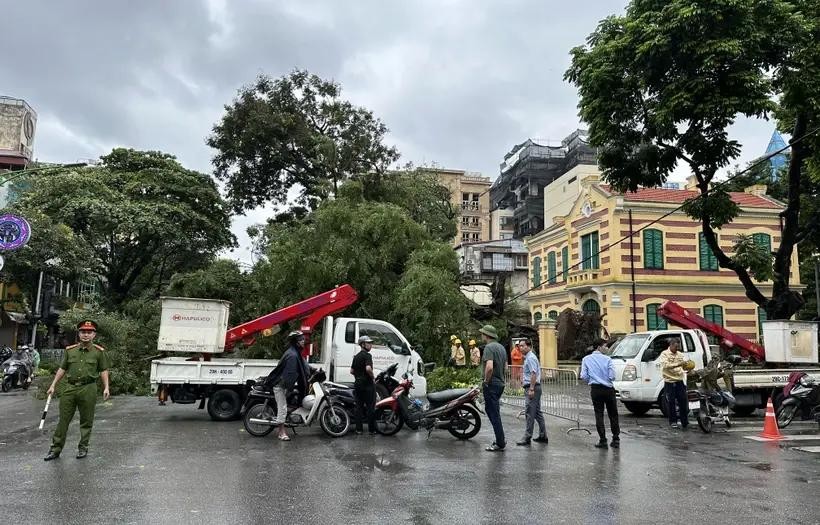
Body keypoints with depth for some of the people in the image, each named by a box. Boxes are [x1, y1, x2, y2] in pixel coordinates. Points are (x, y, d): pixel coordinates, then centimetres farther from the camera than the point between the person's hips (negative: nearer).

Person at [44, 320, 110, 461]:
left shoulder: (99, 352, 1)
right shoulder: (69, 350, 9)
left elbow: (103, 370, 4)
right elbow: (62, 369, 14)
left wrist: (106, 387, -4)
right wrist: (53, 385, 10)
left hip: (88, 389, -2)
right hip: (70, 388, 2)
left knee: (86, 421, 6)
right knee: (63, 420, 5)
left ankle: (83, 448, 18)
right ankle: (55, 449, 13)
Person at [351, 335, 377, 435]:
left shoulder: (356, 356, 14)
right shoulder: (367, 355, -13)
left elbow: (352, 371, 17)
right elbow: (368, 368, -28)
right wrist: (372, 376, -12)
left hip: (357, 384, 8)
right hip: (367, 384, -8)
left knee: (359, 406, 10)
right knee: (370, 407, -1)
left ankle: (358, 429, 12)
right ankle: (372, 430, 2)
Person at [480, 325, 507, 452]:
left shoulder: (489, 347, -17)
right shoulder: (501, 347, 13)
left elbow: (489, 367, -29)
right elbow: (505, 367, 20)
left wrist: (486, 380, -16)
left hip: (491, 384, -9)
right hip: (500, 383, 9)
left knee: (494, 414, -2)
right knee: (490, 409, 20)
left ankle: (500, 444, 4)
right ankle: (501, 438, 23)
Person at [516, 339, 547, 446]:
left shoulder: (530, 358, -14)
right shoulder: (528, 357, 17)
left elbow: (533, 374, -22)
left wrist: (531, 389, -24)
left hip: (532, 387, -11)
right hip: (535, 387, 11)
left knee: (530, 413, -7)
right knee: (537, 412, 13)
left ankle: (527, 438, -4)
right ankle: (543, 436, 19)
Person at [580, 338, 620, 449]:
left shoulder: (586, 359, 0)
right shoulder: (607, 359, -7)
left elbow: (584, 376, -4)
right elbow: (612, 376, -11)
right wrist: (606, 379, 11)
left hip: (595, 390, 1)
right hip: (608, 389, -1)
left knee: (599, 415, 5)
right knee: (613, 415, 10)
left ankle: (603, 440, 3)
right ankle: (616, 439, 14)